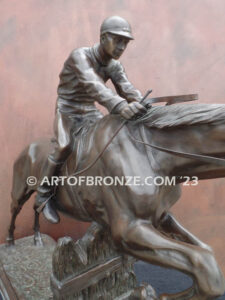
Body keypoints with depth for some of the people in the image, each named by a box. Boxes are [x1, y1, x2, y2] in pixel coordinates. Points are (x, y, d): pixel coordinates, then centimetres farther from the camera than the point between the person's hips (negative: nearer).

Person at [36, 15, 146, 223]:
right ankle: (44, 193, -8)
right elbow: (93, 85, -41)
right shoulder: (80, 56, -22)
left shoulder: (114, 66, -1)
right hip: (67, 112, -6)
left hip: (91, 113, 6)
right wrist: (121, 106, -57)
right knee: (64, 146, -28)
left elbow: (128, 90, -14)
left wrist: (144, 107, -37)